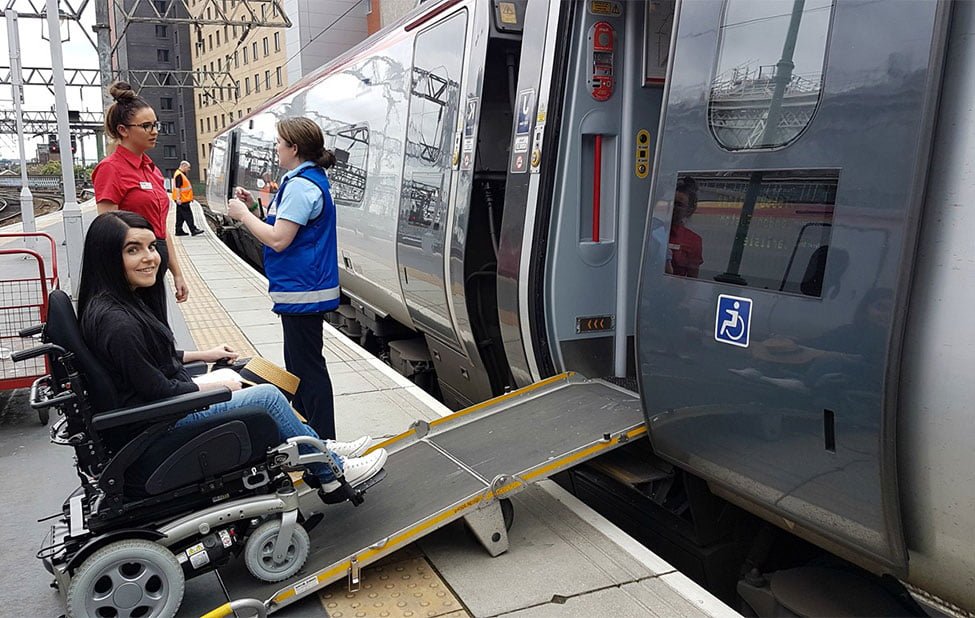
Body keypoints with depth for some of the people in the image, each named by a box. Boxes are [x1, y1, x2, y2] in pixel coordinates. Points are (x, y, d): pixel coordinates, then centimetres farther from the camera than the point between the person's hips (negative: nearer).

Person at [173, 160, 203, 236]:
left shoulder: (182, 174, 20)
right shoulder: (179, 175, -14)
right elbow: (177, 187, -20)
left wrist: (190, 198, 27)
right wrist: (178, 198, -24)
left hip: (183, 199, 11)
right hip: (182, 199, -11)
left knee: (180, 216, 11)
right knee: (188, 215, -10)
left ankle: (179, 231, 15)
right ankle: (193, 230, -11)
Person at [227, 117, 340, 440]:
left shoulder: (301, 185, -18)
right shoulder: (308, 180, 14)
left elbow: (278, 239, -23)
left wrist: (243, 214, -10)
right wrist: (252, 208, 11)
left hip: (302, 292, -11)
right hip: (303, 289, 11)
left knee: (308, 366, -4)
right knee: (298, 363, 20)